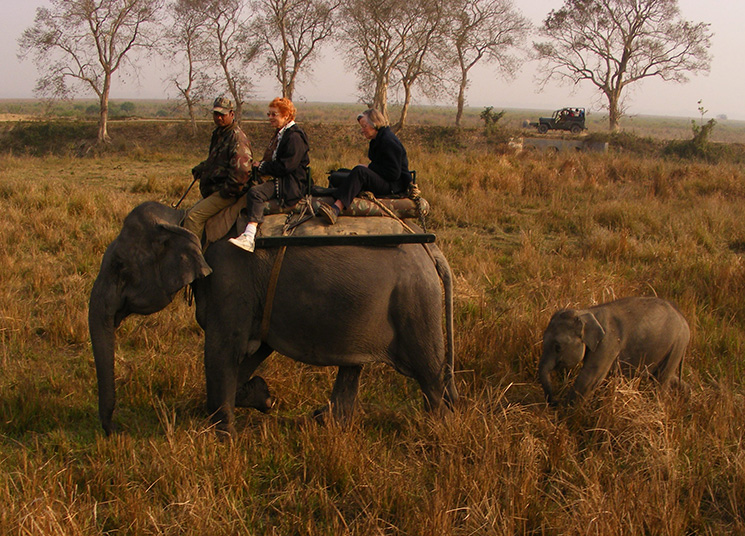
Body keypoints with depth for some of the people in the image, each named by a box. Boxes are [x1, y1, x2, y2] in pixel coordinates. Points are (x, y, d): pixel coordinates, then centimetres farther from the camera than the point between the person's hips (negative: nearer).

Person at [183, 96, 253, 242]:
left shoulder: (237, 137, -15)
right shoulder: (218, 134, 16)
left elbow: (241, 169, -24)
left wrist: (228, 191, -19)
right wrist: (200, 168, 11)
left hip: (226, 194, -11)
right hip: (212, 192, 11)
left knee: (194, 216, -22)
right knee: (187, 215, 14)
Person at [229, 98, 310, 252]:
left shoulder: (294, 137, -13)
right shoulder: (280, 133, 20)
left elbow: (286, 166, -20)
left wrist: (262, 166, -11)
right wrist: (260, 165, 7)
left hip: (292, 184, -11)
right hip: (280, 180, 11)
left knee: (256, 192, -29)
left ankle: (250, 236, -39)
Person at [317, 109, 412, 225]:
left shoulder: (389, 141, -15)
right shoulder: (378, 139, 15)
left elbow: (394, 174, -20)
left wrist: (369, 167, -13)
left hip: (396, 184, -10)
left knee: (359, 171, -32)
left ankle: (336, 208, -51)